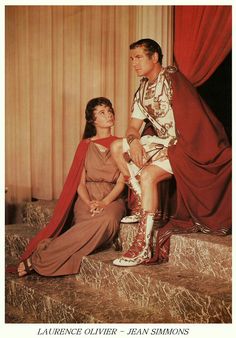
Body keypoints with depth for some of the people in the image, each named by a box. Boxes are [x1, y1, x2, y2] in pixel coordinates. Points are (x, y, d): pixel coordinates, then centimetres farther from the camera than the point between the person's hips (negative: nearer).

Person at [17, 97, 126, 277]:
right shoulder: (85, 145, 12)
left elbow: (121, 182, 1)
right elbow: (80, 182, 5)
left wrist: (104, 203, -17)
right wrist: (89, 204, -15)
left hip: (112, 199, 1)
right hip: (87, 198, -1)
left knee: (108, 219, -37)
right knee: (102, 222, -37)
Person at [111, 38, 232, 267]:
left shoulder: (171, 78, -14)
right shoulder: (143, 89, 12)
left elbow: (191, 117, -22)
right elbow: (133, 126, 11)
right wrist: (133, 141, -13)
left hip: (188, 145, -9)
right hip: (165, 143, 9)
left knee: (148, 174, -29)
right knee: (117, 148, 5)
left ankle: (143, 248, -26)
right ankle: (144, 205, 0)